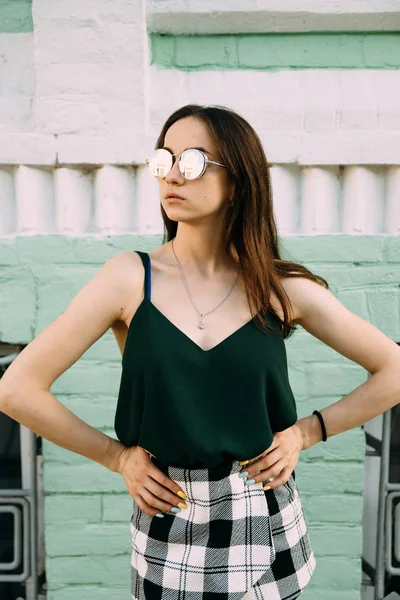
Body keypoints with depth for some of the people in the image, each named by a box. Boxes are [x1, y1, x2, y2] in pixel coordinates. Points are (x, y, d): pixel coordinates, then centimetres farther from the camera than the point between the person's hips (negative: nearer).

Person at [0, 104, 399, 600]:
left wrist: (305, 432, -4)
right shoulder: (131, 278, -11)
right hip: (168, 534, -1)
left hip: (267, 524, 2)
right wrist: (117, 456, -7)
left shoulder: (285, 288, -8)